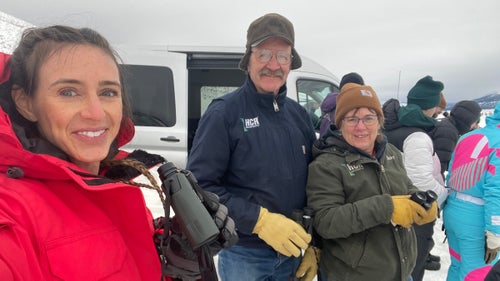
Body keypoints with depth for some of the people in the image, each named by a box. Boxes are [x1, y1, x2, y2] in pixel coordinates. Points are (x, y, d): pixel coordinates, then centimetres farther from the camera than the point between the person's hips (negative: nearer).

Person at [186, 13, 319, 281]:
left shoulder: (299, 115, 3)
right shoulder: (224, 112, -13)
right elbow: (200, 186, -17)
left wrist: (313, 243, 7)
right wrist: (259, 220, -23)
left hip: (289, 253, 5)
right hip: (243, 255, -5)